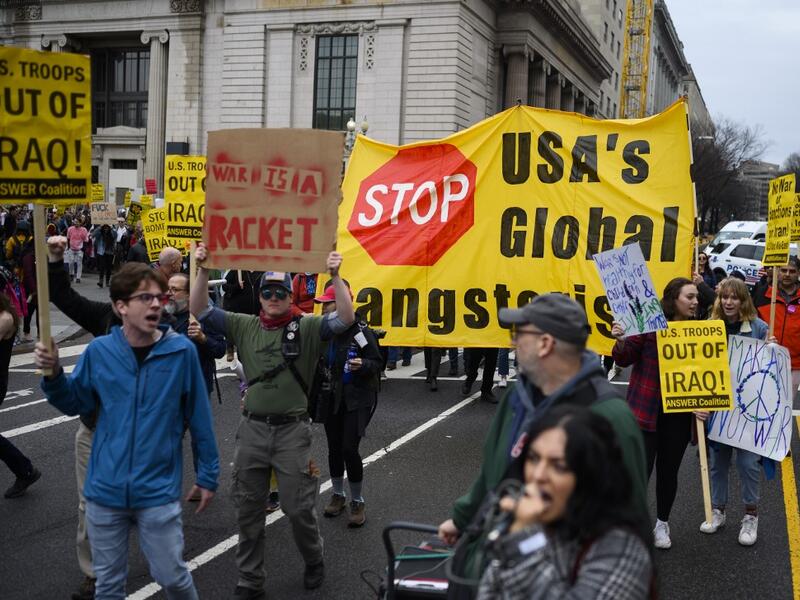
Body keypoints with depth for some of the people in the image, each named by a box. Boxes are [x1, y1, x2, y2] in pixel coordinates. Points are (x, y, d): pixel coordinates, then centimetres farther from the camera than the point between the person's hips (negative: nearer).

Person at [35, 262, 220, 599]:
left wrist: (208, 474, 2)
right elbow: (75, 404, 9)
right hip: (105, 490, 2)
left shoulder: (181, 351, -10)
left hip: (158, 491, -2)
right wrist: (53, 374, -9)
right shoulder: (99, 351, -5)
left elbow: (199, 417, -3)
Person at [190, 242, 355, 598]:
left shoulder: (307, 328, -3)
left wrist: (335, 277, -26)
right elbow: (200, 311, 1)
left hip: (292, 430, -3)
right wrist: (203, 271, -12)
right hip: (252, 428, 3)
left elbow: (346, 318, -16)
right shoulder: (244, 326, 5)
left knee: (298, 507, 6)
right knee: (248, 509, 11)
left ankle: (314, 562, 34)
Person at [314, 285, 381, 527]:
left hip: (357, 399, -5)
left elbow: (377, 362, -9)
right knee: (334, 448, 12)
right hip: (331, 398, 5)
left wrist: (363, 365, -27)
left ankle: (358, 501, 9)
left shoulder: (360, 331, -15)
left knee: (349, 449, -9)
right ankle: (338, 495, 32)